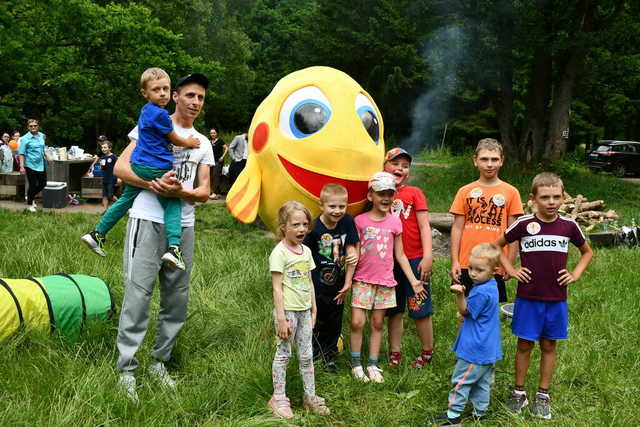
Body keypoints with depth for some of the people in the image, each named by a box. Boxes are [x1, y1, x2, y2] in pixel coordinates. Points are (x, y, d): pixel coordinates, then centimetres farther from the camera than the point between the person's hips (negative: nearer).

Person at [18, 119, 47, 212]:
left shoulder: (41, 135, 8)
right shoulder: (25, 138, -10)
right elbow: (21, 153, -12)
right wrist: (21, 166, -18)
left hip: (41, 165, 6)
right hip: (31, 165, -6)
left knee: (43, 184, 12)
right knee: (33, 185, 0)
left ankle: (31, 197, 36)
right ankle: (29, 205, 16)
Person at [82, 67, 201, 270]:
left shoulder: (145, 110, 13)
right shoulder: (160, 114, -15)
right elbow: (175, 140, -3)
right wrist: (189, 143, 15)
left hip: (137, 166, 9)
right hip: (156, 168, -9)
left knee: (125, 200, 18)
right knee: (173, 205, -2)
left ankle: (97, 234, 24)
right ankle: (174, 247, -15)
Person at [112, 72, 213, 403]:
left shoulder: (203, 144, 17)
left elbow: (204, 191, 10)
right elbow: (120, 167, -3)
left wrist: (181, 192, -12)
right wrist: (152, 183, -19)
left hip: (183, 227, 5)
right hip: (148, 221, -5)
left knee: (177, 301, 8)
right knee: (138, 294, -10)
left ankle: (160, 361, 23)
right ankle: (126, 370, -3)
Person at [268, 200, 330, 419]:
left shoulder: (306, 251, 8)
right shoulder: (279, 253, -13)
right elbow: (277, 288, -14)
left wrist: (313, 310, 14)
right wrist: (281, 318, -16)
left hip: (304, 311, 6)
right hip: (287, 310, -6)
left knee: (307, 355, 13)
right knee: (283, 354, 5)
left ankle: (310, 396, 25)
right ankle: (279, 398, 16)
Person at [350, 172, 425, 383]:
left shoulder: (395, 222, 2)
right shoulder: (360, 221, -3)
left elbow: (400, 255, 7)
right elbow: (353, 253, -1)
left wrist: (413, 281, 5)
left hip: (385, 280, 2)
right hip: (362, 279, -2)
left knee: (378, 323, 8)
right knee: (357, 322, -7)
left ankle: (373, 365, 18)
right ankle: (356, 364, 9)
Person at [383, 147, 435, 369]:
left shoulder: (414, 193, -2)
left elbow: (424, 226, -5)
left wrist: (427, 257, -12)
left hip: (414, 259, -3)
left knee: (420, 309, 3)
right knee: (394, 310, 12)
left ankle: (427, 352, 19)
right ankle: (394, 353, 22)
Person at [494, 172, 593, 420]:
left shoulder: (569, 226, -1)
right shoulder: (523, 224, -7)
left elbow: (587, 252, 16)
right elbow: (496, 246, 5)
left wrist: (575, 274, 3)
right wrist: (511, 270, -3)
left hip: (557, 299, 2)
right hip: (528, 297, -2)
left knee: (548, 345, 11)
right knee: (524, 344, 7)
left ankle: (543, 395, 23)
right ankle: (519, 392, 21)